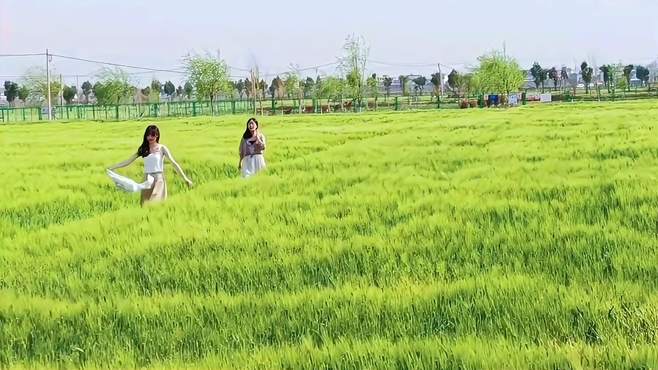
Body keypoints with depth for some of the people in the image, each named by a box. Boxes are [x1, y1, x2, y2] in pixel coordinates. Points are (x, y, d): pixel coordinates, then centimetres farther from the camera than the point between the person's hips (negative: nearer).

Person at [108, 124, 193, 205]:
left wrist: (185, 178, -13)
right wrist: (112, 168, 7)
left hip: (159, 179, -4)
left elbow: (174, 163, -5)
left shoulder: (162, 148, 0)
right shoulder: (143, 149, 10)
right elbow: (128, 161, 12)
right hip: (147, 180, 4)